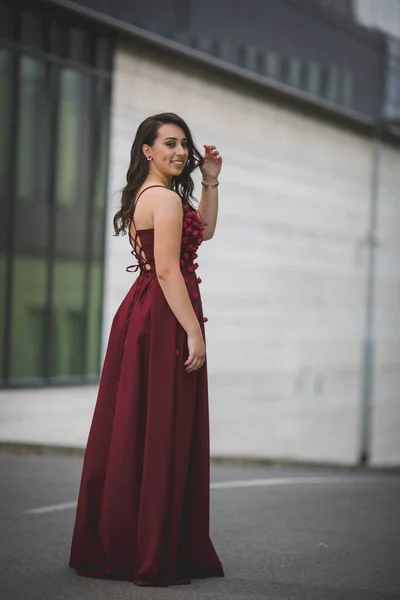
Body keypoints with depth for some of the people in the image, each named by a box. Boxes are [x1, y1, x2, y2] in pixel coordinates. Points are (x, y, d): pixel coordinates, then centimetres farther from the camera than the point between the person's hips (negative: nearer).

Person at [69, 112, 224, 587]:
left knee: (129, 431, 13)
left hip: (140, 313, 10)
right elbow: (168, 270, -20)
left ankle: (108, 548, 21)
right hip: (165, 318, -10)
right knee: (163, 435, -5)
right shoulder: (166, 198, -13)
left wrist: (210, 181, 20)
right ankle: (154, 557, 0)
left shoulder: (144, 195, 17)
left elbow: (203, 230, 28)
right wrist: (194, 332, -20)